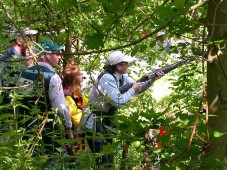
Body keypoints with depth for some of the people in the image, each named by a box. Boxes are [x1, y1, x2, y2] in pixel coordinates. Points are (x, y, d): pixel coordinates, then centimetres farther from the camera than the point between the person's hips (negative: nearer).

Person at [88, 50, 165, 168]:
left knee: (109, 159, 15)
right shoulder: (107, 79, -22)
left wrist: (152, 79, -1)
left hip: (107, 120, 9)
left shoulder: (122, 77, 5)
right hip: (96, 121, -9)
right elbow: (118, 102, -27)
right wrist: (133, 89, -14)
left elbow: (138, 89, 13)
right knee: (103, 161, -9)